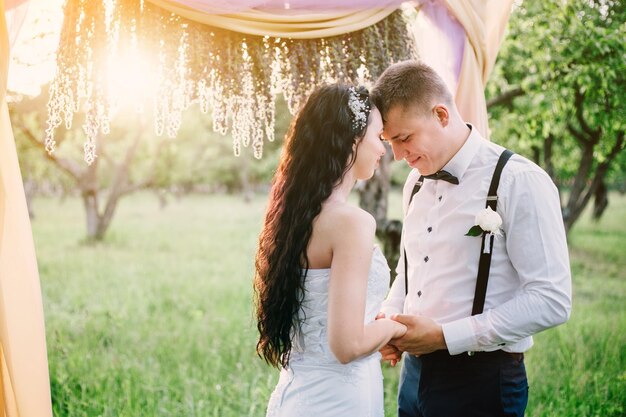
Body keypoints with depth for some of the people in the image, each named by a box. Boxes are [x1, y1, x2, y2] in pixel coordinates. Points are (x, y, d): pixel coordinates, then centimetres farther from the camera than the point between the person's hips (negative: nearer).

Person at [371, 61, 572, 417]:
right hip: (414, 373, 6)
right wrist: (389, 317, -1)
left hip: (480, 383, -6)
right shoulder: (417, 181, 7)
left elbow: (552, 301, -18)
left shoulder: (519, 182, -14)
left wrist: (444, 336, -19)